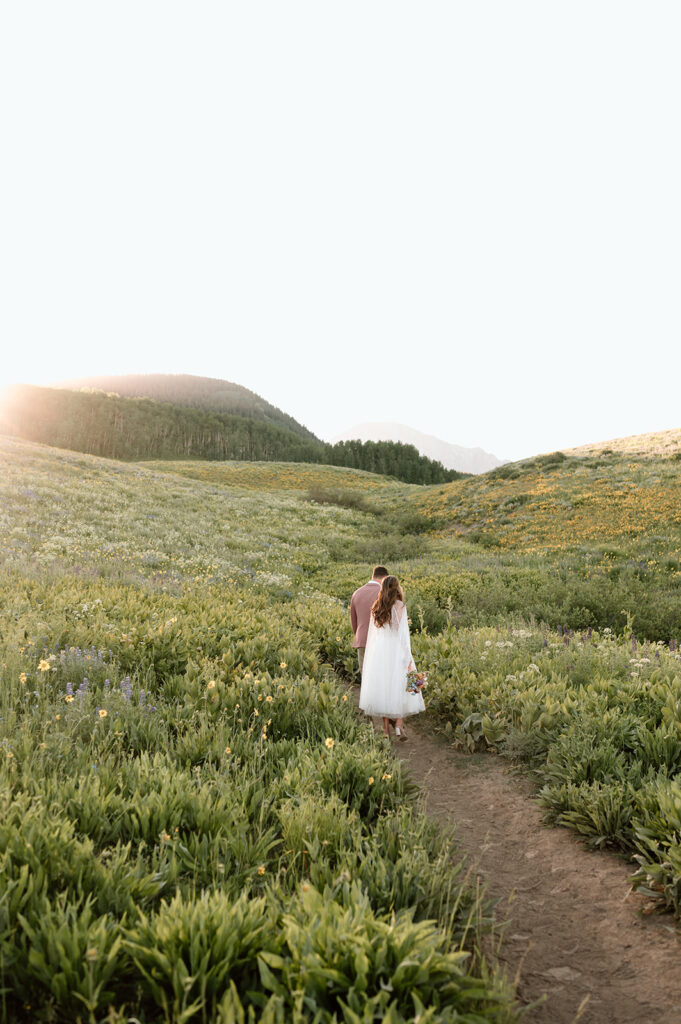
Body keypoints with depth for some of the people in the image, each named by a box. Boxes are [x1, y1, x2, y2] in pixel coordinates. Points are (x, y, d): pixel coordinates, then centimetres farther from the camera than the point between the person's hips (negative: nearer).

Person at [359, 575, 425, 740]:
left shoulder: (376, 607, 5)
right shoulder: (399, 606, -9)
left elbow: (372, 632, 7)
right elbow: (403, 633, -11)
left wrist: (372, 657, 14)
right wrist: (408, 658, -8)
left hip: (378, 652, 4)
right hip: (396, 652, -4)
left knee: (383, 687, 10)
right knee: (401, 688, 6)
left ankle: (386, 728, 12)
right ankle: (399, 725, -8)